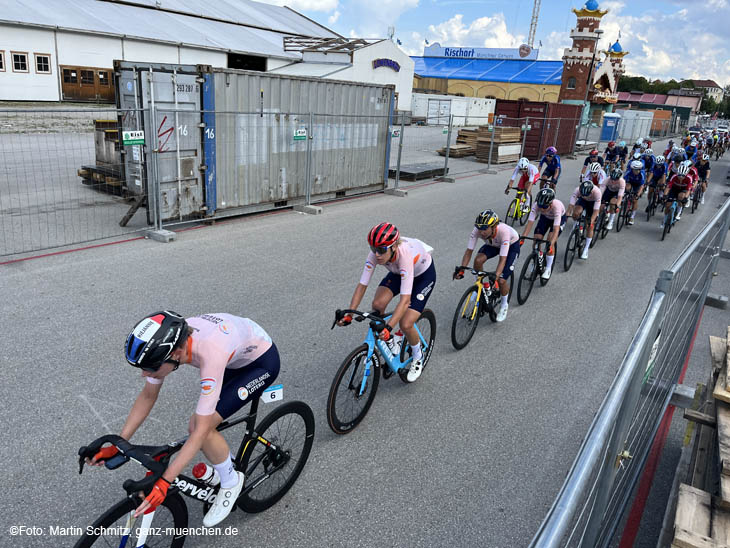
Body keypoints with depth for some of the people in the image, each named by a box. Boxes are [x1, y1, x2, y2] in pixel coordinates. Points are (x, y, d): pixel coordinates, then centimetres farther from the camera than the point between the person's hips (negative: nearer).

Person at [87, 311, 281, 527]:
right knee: (195, 427, 3)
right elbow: (148, 396, -5)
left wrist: (163, 483, -35)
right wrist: (116, 446, -7)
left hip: (262, 361, -6)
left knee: (202, 427, -16)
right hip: (235, 357, 7)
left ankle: (231, 481, 9)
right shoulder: (166, 343, -22)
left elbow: (201, 430, -35)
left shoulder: (211, 354, -41)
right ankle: (229, 462, 31)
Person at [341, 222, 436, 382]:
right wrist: (349, 314, -34)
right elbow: (362, 285, -25)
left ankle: (418, 357, 14)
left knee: (405, 324, -17)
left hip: (424, 274, -5)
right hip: (398, 272, 5)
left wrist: (389, 327, -56)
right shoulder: (376, 253, -29)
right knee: (377, 305, -20)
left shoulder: (405, 254, -43)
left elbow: (405, 299, -47)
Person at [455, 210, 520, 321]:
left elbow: (503, 259, -43)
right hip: (493, 244, 4)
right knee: (478, 260, -27)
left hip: (511, 245, -4)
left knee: (501, 280, -16)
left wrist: (495, 276, -54)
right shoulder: (477, 230, -32)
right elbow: (469, 251, -26)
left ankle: (504, 305, 14)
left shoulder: (504, 231, -42)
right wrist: (461, 269, -38)